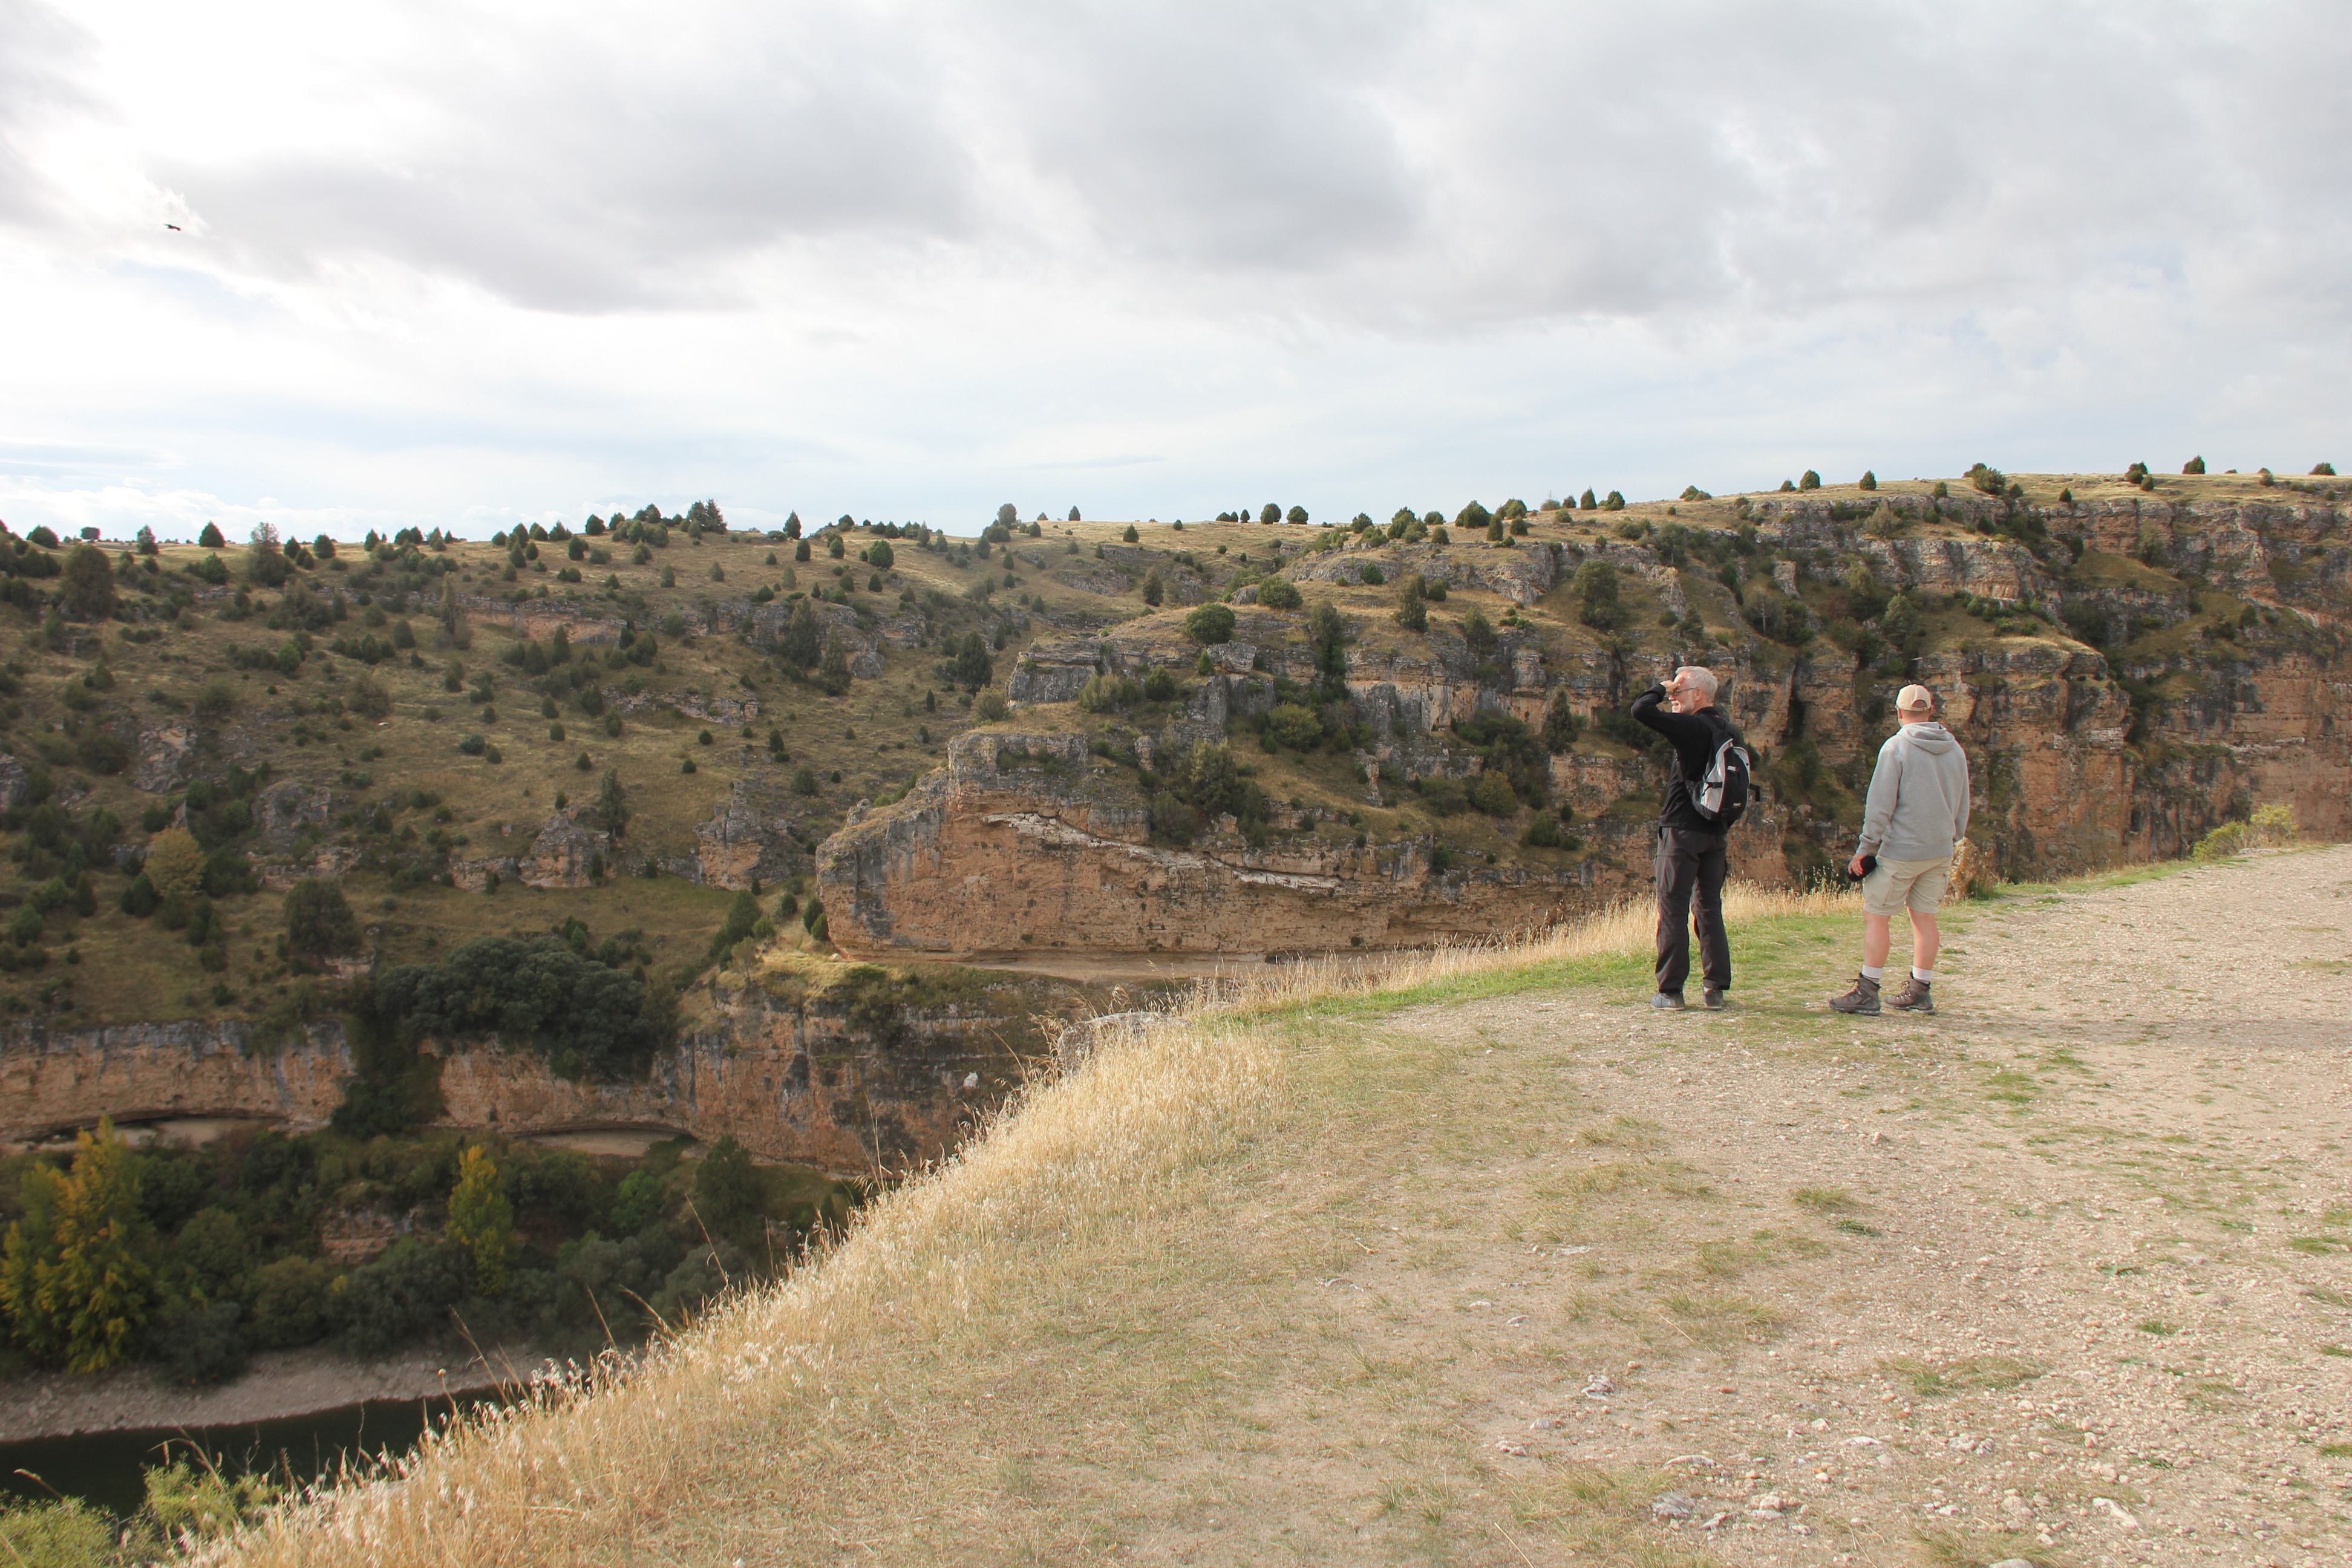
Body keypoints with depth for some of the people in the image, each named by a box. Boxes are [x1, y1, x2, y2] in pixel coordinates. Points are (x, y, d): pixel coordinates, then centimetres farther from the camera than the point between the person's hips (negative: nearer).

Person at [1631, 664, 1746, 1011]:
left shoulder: (1692, 727, -14)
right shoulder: (1731, 732, 10)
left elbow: (1641, 710, -21)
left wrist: (1660, 690, -4)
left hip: (1682, 830, -7)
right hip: (1715, 832, 7)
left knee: (1673, 909, -2)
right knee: (1709, 910, 11)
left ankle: (1670, 991, -1)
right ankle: (1715, 989, 11)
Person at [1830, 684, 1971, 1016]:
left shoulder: (1896, 747, -10)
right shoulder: (1955, 749, 9)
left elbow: (1881, 804, -13)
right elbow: (1962, 805, 16)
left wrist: (1866, 847, -9)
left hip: (1901, 850, -6)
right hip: (1940, 851, 6)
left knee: (1877, 916, -2)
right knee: (1925, 917, 12)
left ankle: (1867, 993, -3)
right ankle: (1921, 991, 15)